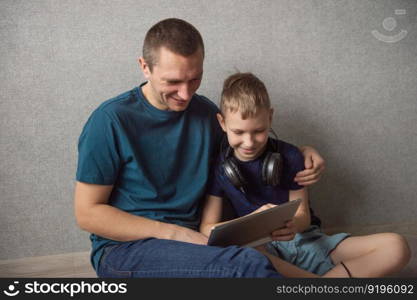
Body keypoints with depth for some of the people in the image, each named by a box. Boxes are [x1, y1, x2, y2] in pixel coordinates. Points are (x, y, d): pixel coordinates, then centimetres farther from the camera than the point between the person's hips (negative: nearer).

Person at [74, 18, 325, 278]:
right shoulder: (111, 121, -11)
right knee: (250, 266, -30)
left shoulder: (206, 113, 6)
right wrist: (177, 233, -16)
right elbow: (87, 212, -9)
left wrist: (302, 154, 3)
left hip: (194, 241, 5)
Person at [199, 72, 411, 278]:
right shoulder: (219, 166, -1)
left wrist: (294, 224, -22)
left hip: (303, 239, 2)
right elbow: (207, 228, -4)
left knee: (396, 247, -16)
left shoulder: (289, 157, 0)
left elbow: (303, 216, 4)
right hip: (260, 248, -2)